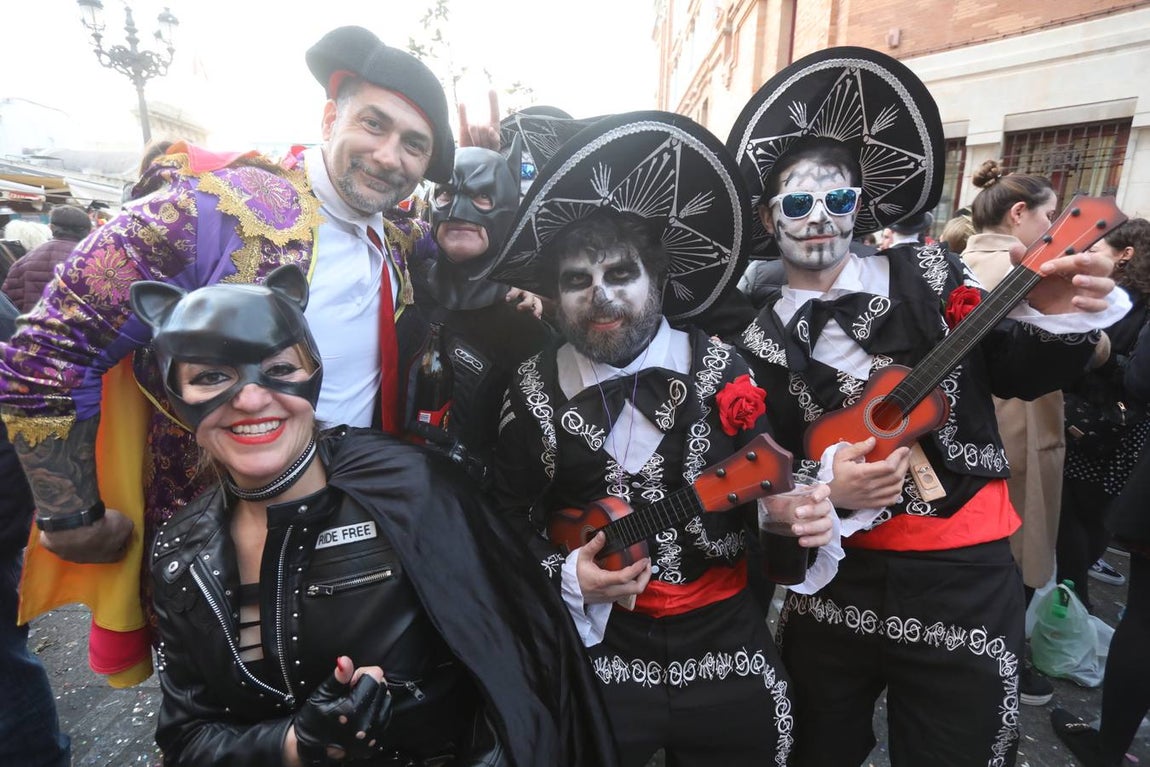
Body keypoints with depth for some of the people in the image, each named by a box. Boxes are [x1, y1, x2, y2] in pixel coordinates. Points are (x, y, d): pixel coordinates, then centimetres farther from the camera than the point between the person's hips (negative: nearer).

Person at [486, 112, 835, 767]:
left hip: (729, 654, 2)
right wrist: (566, 576, -16)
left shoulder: (719, 369, -9)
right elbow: (510, 519, 0)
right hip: (598, 660, 0)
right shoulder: (534, 392, -9)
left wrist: (798, 516, -20)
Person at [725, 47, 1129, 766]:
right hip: (831, 581, 0)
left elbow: (1021, 375, 4)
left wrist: (1051, 316, -15)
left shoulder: (926, 274, -3)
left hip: (963, 578, 1)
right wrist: (822, 490, -23)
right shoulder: (757, 341, -5)